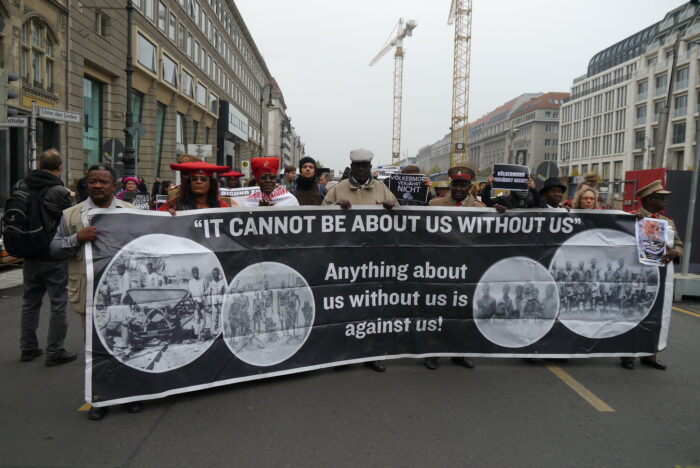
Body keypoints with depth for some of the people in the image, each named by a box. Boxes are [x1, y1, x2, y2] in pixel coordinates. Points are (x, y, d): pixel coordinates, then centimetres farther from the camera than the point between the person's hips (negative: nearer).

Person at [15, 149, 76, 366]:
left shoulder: (21, 187, 1)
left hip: (30, 256, 6)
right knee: (58, 305, 4)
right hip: (55, 258, -6)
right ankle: (54, 352, 8)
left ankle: (28, 348, 25)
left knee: (30, 303, 16)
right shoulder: (60, 192, -18)